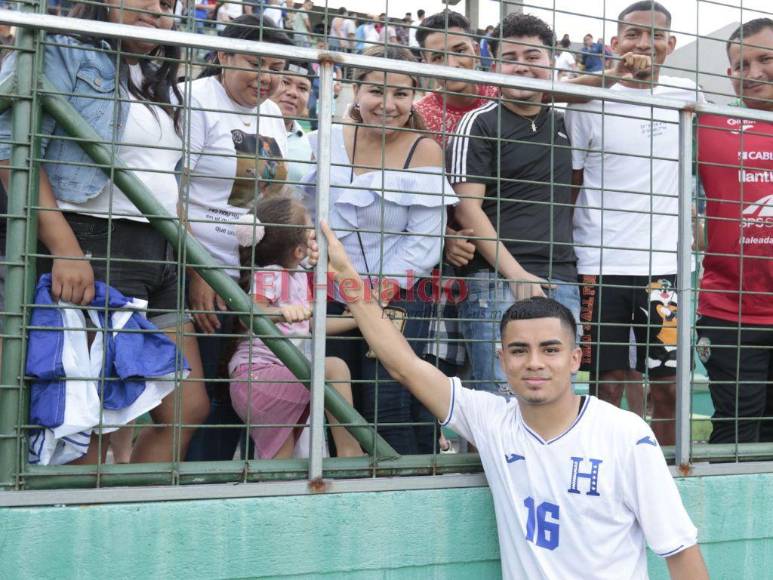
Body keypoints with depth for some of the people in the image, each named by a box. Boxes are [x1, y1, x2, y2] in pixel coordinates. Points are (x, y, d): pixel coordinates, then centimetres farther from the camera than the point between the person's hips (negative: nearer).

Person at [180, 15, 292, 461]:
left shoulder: (272, 114, 14)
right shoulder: (196, 99, -9)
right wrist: (195, 275, -20)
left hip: (259, 278, 7)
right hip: (205, 278, -7)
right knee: (206, 395, -2)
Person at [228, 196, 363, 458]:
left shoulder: (299, 277, 15)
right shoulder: (268, 275, -12)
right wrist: (282, 312, -49)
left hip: (280, 376, 10)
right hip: (255, 376, -10)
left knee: (280, 460, 7)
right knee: (334, 367, -21)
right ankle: (349, 452, -16)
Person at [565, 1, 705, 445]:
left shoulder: (688, 96, 9)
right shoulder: (590, 101, 1)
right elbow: (568, 183, 4)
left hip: (665, 264, 3)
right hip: (601, 264, -2)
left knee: (668, 386, 6)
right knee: (608, 387, 2)